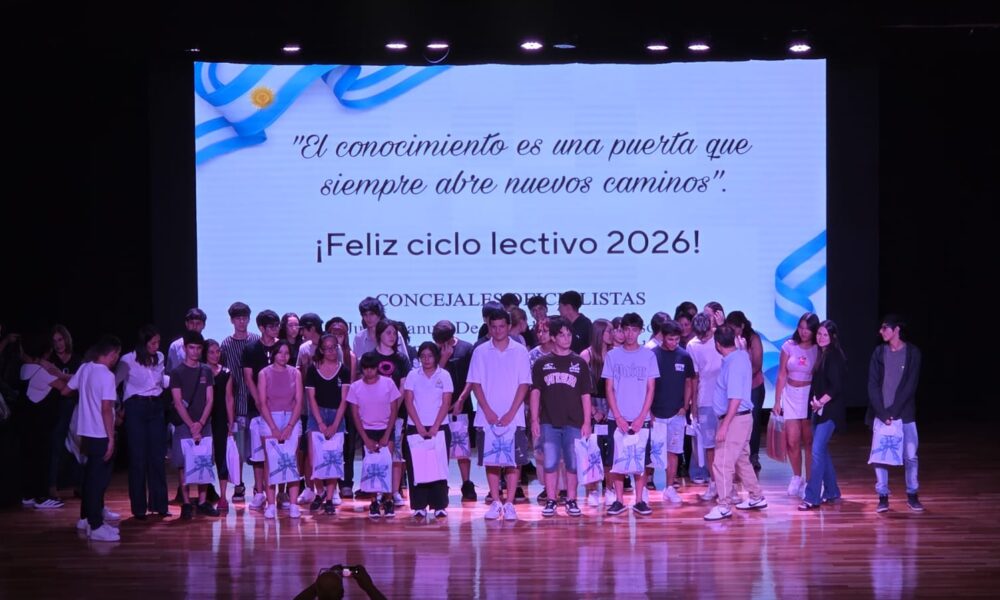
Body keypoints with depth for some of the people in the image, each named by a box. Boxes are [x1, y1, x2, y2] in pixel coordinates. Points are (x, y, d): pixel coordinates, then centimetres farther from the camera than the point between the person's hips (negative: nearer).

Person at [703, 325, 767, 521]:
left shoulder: (734, 363, -23)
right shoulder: (741, 354, 5)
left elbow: (736, 398, -26)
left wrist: (724, 425, -25)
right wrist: (722, 327, 31)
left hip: (735, 419, -10)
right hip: (741, 417, 10)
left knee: (722, 463, -7)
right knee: (741, 460, 20)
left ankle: (724, 506, -3)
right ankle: (757, 497, 30)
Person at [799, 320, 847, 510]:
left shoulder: (834, 357, -11)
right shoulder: (822, 356, 14)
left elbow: (836, 387, -17)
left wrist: (821, 402, -15)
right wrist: (813, 401, 3)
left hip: (829, 411, -9)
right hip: (819, 410, 9)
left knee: (817, 451, -13)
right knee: (822, 451, 13)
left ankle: (812, 497, -14)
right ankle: (831, 492, 23)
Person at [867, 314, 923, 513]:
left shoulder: (912, 352, -3)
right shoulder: (879, 352, 2)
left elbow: (910, 385, -7)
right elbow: (873, 385, -1)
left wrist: (894, 411, -13)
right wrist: (882, 413, -10)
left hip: (904, 413, -1)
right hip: (881, 413, 1)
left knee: (910, 455, 1)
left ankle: (912, 495, 14)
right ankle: (883, 496, 7)